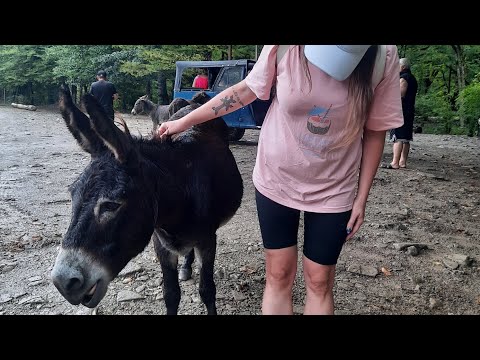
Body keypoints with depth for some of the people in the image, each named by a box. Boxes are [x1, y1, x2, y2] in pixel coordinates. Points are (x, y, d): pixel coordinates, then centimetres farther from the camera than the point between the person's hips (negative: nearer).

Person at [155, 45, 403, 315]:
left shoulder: (384, 56, -15)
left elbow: (375, 132, -5)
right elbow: (245, 91, -3)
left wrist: (361, 198, -2)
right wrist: (184, 122, 2)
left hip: (333, 190, 0)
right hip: (275, 180, 0)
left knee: (320, 281, 11)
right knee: (278, 275, 10)